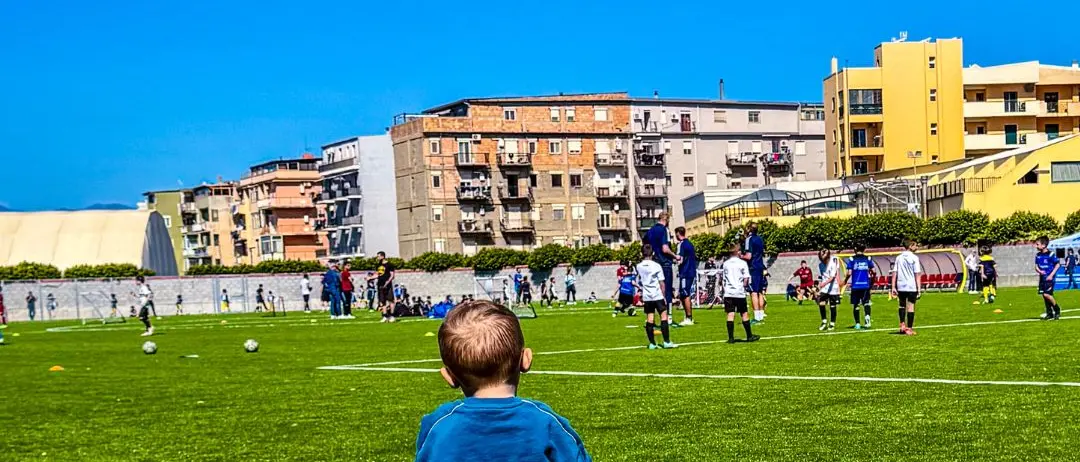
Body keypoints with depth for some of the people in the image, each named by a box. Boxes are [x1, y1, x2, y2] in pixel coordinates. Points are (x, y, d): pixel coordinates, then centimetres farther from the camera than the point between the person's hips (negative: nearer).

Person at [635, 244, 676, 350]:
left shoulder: (639, 266, 3)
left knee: (649, 319, 4)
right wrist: (664, 296, 4)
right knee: (664, 316, 0)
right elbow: (661, 283, -4)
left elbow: (638, 283, 10)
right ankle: (667, 342, -4)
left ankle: (652, 343, 4)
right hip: (658, 296, -4)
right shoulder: (657, 266, -7)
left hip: (646, 297, 4)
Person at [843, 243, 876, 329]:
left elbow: (849, 273, -8)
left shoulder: (852, 259, -2)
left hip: (855, 285, -1)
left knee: (855, 305, 8)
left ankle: (857, 324, 9)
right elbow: (873, 271, 0)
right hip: (866, 285, 1)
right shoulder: (868, 259, 3)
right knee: (866, 303, 9)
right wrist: (872, 280, 18)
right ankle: (867, 321, -11)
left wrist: (845, 281, 9)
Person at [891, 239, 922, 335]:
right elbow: (917, 274, -9)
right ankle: (909, 329, 0)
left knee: (902, 305, 21)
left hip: (901, 286, 4)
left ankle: (902, 324, 12)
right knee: (911, 306, 1)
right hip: (912, 287, -4)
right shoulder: (914, 258, -6)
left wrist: (893, 287, 7)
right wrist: (919, 289, -7)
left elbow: (894, 273, 4)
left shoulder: (899, 258, 7)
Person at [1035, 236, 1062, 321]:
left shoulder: (1051, 254, -13)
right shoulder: (1038, 255, 6)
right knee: (1044, 295, 6)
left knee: (1047, 294, -16)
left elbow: (1058, 264, -10)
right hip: (1042, 278, 7)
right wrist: (1039, 271, -12)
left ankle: (1057, 310, 3)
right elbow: (1036, 266, 12)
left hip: (1049, 278, -7)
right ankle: (1049, 313, 16)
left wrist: (1051, 275, -15)